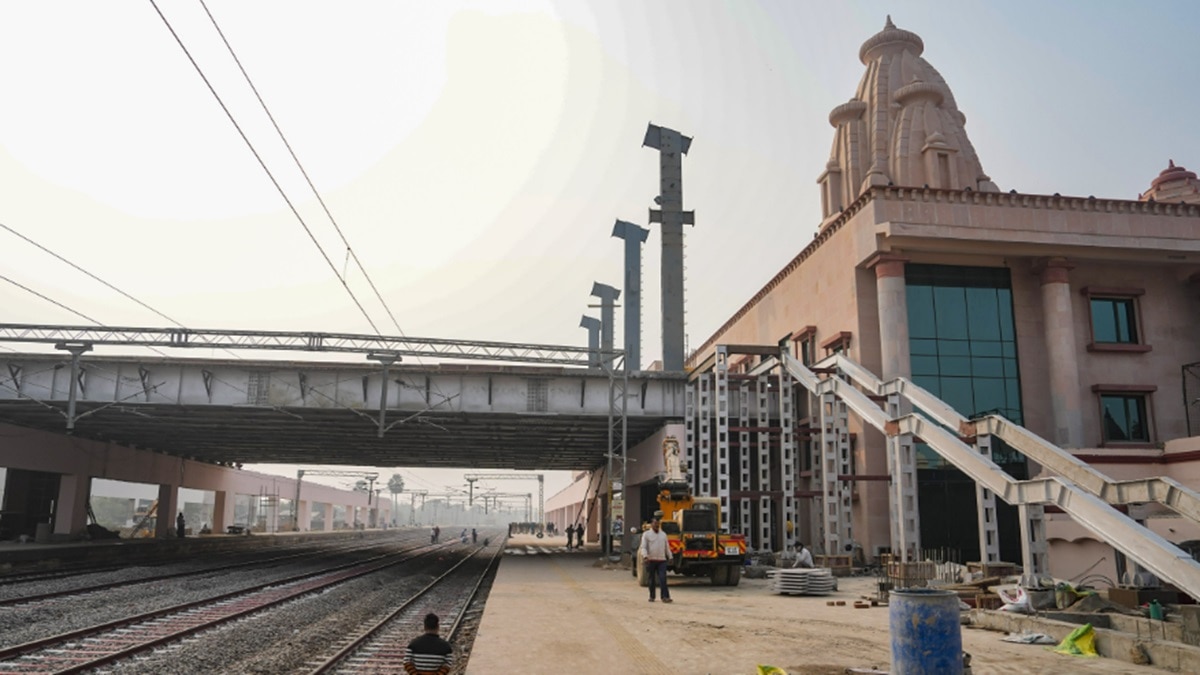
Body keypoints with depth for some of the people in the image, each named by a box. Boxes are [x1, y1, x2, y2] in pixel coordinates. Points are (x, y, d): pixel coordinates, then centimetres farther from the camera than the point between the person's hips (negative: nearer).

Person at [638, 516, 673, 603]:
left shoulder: (663, 534, 14)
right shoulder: (646, 534, 2)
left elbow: (667, 547, 19)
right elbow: (643, 547, -6)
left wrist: (670, 557, 15)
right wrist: (645, 556, -22)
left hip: (662, 560, 2)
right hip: (651, 560, -2)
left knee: (663, 578, -9)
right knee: (652, 580, 6)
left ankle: (665, 596, -11)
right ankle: (652, 597, 18)